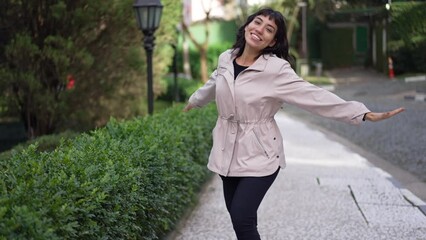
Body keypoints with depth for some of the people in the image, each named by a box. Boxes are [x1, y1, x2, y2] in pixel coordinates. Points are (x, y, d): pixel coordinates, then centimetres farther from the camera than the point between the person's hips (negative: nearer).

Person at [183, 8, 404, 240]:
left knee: (242, 219, -15)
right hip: (227, 151, 5)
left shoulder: (276, 69, -16)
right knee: (238, 216, 12)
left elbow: (315, 96, -22)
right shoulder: (225, 59, 1)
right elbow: (212, 86, 22)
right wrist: (193, 101, 42)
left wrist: (364, 113, -30)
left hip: (258, 155, -5)